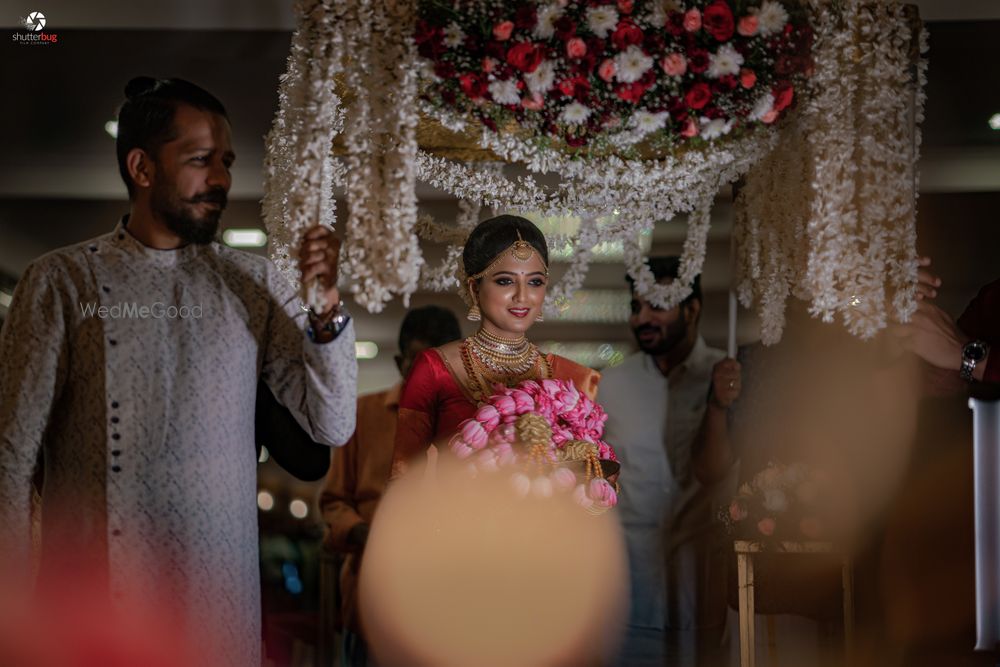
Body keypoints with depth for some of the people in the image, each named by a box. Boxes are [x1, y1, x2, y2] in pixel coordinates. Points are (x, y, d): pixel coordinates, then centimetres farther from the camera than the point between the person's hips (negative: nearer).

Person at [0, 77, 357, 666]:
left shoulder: (256, 283, 6)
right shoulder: (63, 281, -1)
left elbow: (331, 425, 2)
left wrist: (329, 311, -13)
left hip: (222, 600, 2)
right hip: (89, 595, -2)